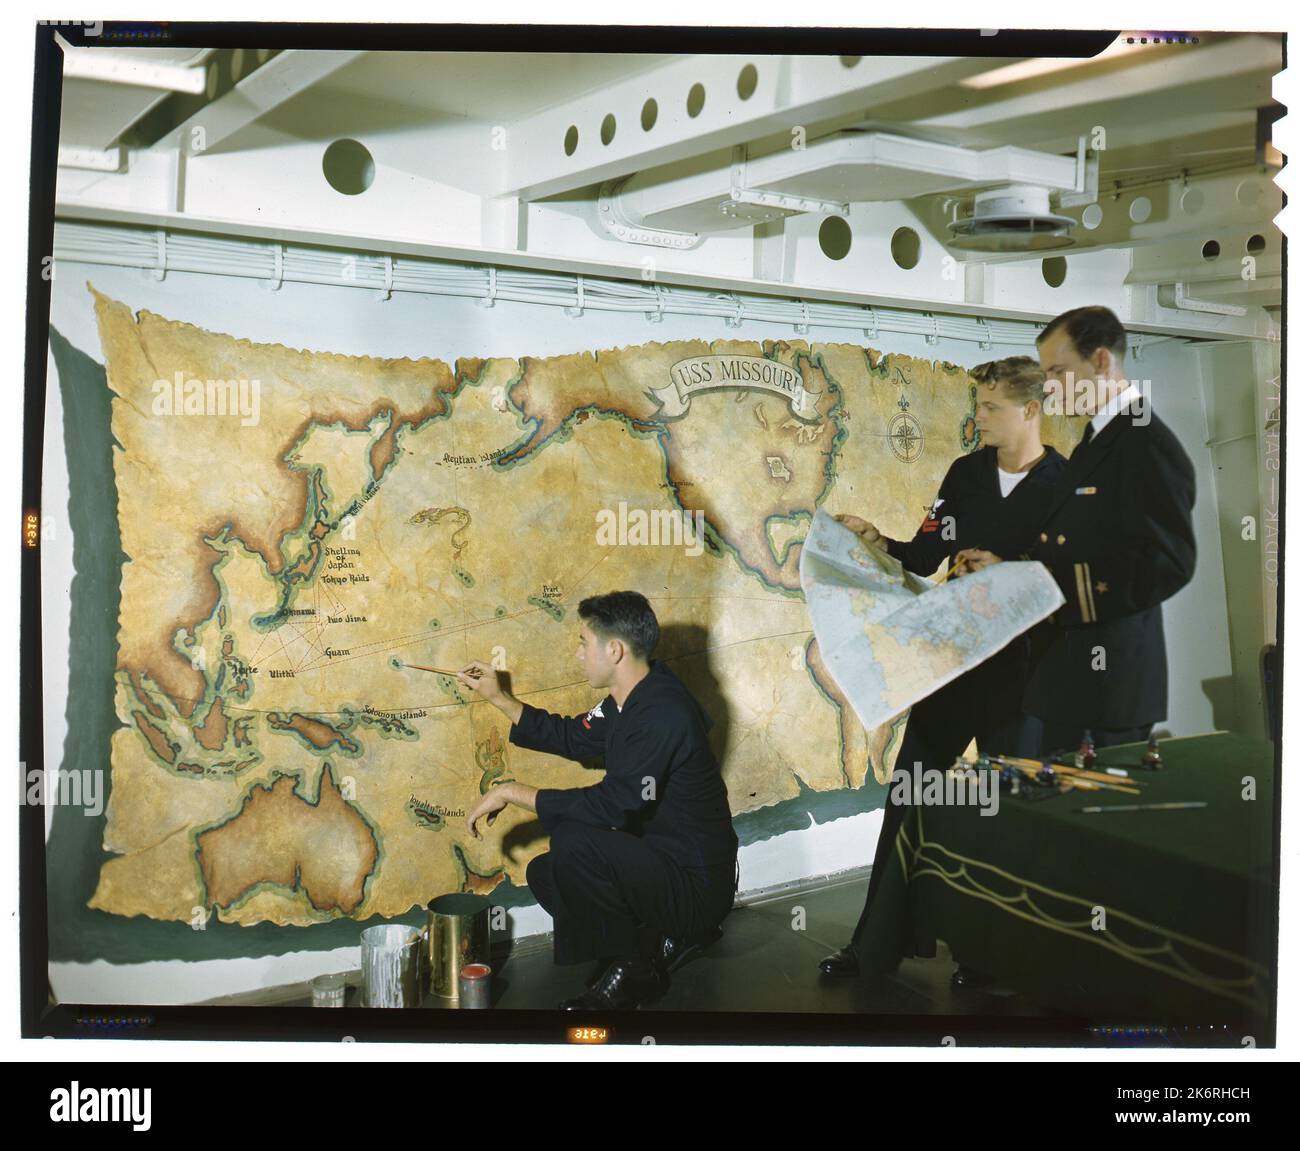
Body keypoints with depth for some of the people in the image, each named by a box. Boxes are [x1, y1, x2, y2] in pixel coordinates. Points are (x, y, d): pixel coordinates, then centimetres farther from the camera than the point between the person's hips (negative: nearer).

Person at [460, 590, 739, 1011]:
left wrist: (513, 792, -21)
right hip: (659, 860, 10)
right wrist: (498, 698, 20)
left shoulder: (661, 715, -25)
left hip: (697, 884, -10)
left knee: (573, 838, -28)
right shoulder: (630, 700, 6)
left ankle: (628, 969, -10)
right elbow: (573, 737, 23)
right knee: (544, 873, 14)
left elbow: (610, 805, -29)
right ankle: (668, 935, 13)